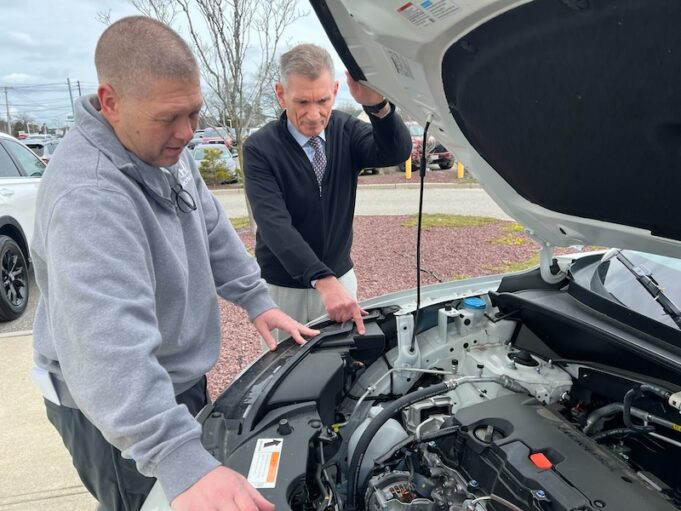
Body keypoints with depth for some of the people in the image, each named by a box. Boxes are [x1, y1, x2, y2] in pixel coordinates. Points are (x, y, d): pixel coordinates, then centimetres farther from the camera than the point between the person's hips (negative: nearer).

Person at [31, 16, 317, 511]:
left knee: (208, 460, 27)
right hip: (116, 412, -8)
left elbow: (211, 227, 8)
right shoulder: (86, 195, -35)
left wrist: (255, 297, 3)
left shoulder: (165, 146, -5)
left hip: (181, 376, 8)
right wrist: (181, 460, -51)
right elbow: (109, 344, -44)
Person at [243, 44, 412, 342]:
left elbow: (397, 153, -21)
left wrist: (377, 105, -41)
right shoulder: (260, 149, -15)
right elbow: (274, 225, -26)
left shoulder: (345, 130, -4)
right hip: (284, 289, -3)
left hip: (341, 276, 3)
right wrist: (323, 281, -38)